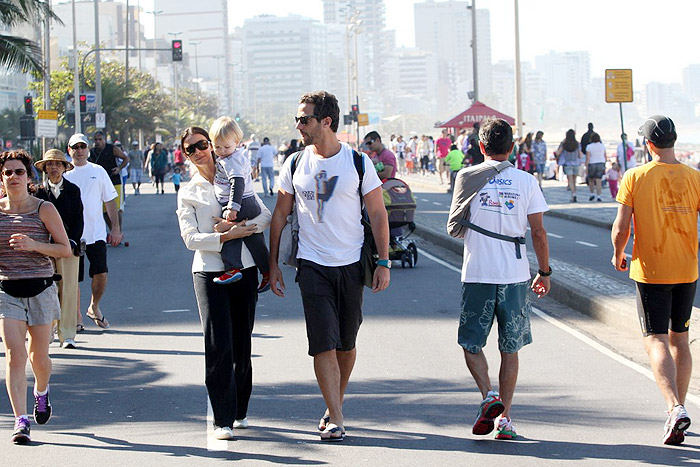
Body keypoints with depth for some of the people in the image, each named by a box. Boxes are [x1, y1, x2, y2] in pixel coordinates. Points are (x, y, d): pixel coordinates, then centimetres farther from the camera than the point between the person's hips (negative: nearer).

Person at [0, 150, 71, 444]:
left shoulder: (44, 209, -1)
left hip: (40, 290, 0)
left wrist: (34, 245, -17)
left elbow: (65, 250, -2)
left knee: (38, 357, 8)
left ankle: (41, 392, 42)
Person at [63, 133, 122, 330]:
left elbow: (110, 200, 10)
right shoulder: (64, 174, 5)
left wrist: (115, 227, 5)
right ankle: (77, 315, 15)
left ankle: (94, 307, 14)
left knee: (101, 272, -9)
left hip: (96, 234, 0)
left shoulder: (98, 172, 8)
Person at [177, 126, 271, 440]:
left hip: (243, 269, 2)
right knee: (218, 346, -11)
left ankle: (239, 411, 21)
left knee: (241, 345, 6)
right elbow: (191, 239, -4)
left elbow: (265, 216, 4)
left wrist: (238, 225, -13)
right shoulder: (188, 192, 6)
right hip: (209, 272, -2)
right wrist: (229, 236, -15)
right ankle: (222, 419, -8)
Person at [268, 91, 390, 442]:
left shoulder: (358, 162, -2)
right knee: (323, 343, -9)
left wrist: (383, 263, -3)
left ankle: (336, 404, 29)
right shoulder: (295, 165, 3)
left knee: (346, 343, 9)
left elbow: (378, 214, 2)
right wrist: (273, 264, 8)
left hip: (351, 265, 0)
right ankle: (335, 418, -7)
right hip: (312, 265, 0)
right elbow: (279, 215, 11)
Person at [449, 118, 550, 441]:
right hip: (515, 275, 1)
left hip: (477, 273, -1)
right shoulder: (526, 181, 0)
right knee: (510, 348, 10)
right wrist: (544, 272, 12)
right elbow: (538, 232, 1)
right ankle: (504, 418, 8)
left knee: (471, 343, 12)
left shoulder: (467, 177, -2)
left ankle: (489, 395, -9)